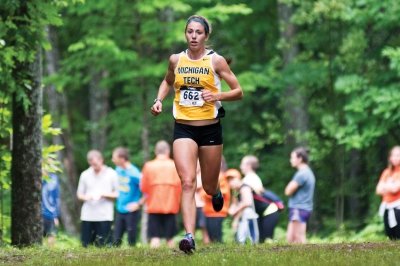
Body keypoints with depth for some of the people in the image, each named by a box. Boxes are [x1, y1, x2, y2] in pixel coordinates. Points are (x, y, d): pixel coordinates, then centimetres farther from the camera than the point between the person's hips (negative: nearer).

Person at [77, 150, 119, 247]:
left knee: (103, 246, -7)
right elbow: (79, 194, 15)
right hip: (87, 216, 3)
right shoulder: (85, 174, 11)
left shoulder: (111, 174, 3)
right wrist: (86, 197, -8)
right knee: (86, 245, 0)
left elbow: (117, 194, 3)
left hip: (104, 216, -3)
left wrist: (103, 194, -13)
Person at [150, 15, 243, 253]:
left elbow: (238, 92, -2)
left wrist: (217, 95, -20)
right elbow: (167, 82, 25)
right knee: (187, 182, -16)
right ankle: (189, 236, -24)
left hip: (210, 128, -1)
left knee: (209, 187, 11)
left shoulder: (216, 61, -5)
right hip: (183, 128, 1)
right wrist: (159, 100, 7)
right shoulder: (176, 60, 3)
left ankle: (216, 192, 50)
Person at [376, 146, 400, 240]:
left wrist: (385, 186, 4)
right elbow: (379, 190, 7)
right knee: (391, 236, 5)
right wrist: (390, 187, -10)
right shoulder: (387, 172, 14)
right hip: (387, 208, 6)